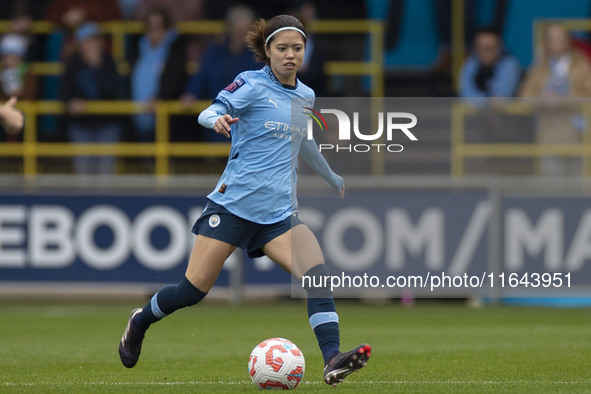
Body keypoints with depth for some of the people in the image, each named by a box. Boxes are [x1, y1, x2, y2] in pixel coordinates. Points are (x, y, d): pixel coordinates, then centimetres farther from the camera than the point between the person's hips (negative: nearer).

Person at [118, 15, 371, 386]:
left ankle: (332, 360, -29)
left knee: (317, 272, -20)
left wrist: (334, 178, 44)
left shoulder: (306, 96, 13)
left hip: (279, 213, 4)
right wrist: (217, 119, -38)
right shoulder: (252, 84, -4)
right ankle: (140, 321, 26)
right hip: (234, 203, -4)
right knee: (192, 290, -4)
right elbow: (209, 113, -14)